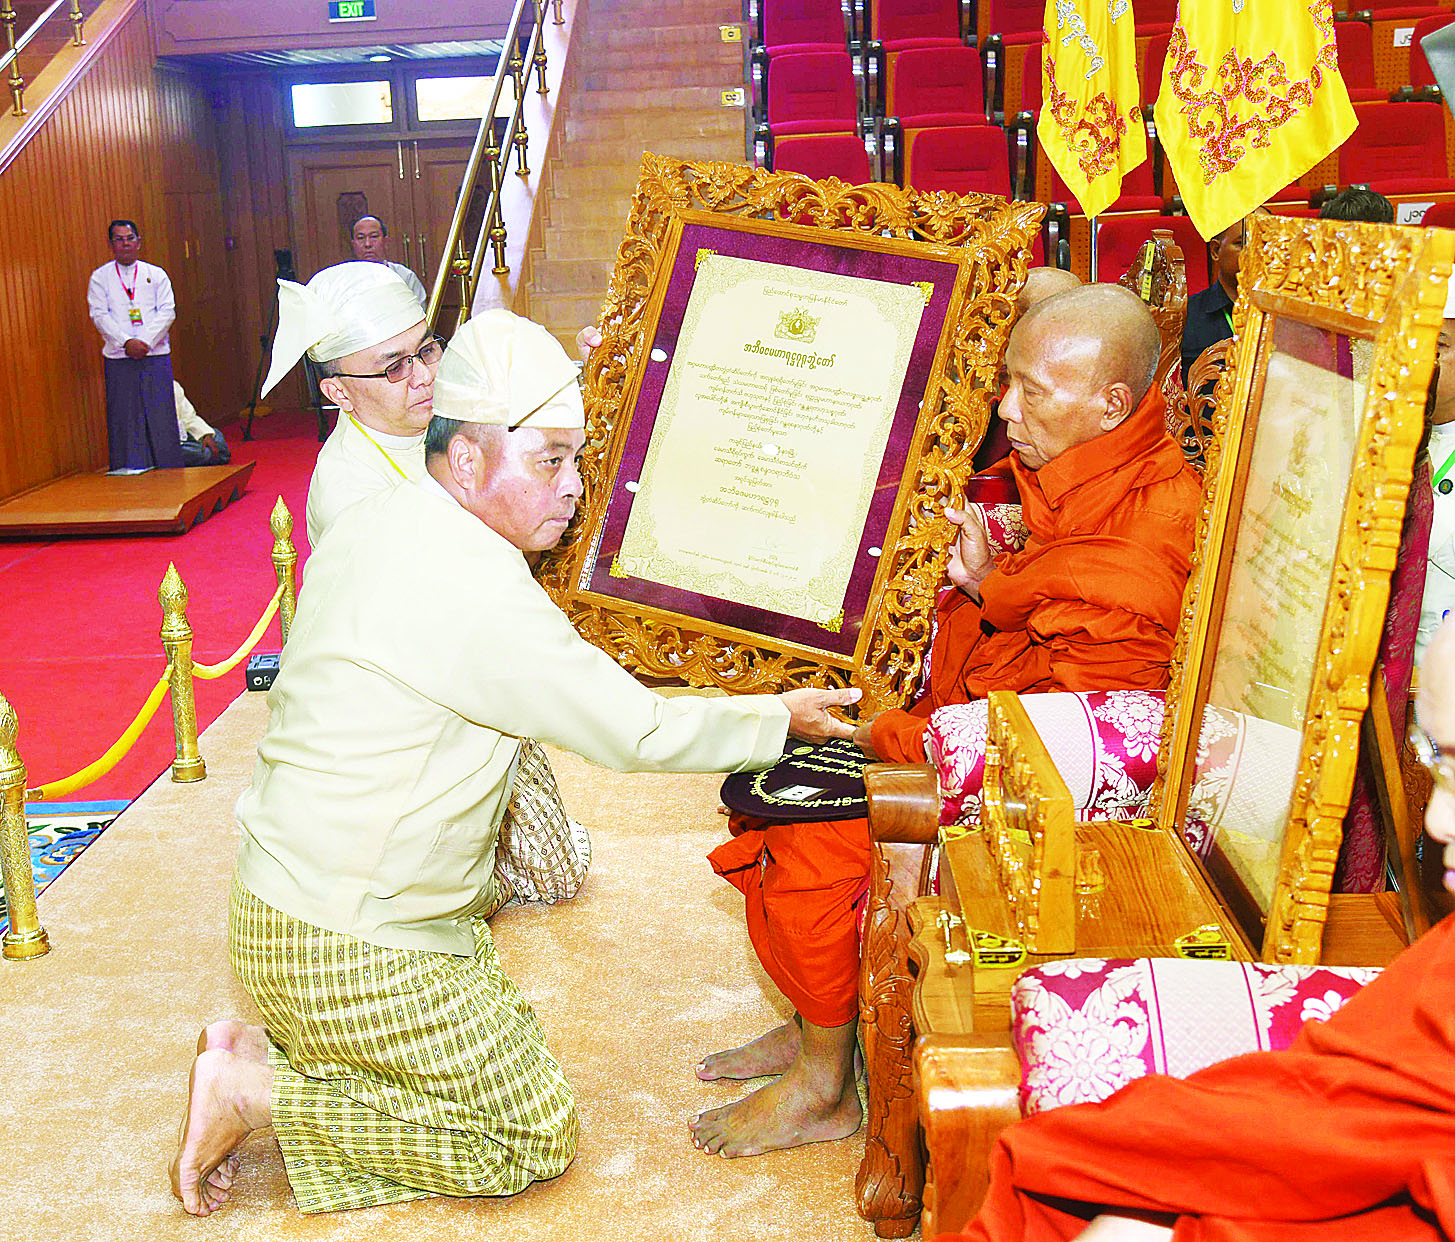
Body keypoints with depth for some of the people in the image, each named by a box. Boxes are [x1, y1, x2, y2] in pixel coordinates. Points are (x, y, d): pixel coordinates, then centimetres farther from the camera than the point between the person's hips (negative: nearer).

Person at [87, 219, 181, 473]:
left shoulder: (156, 274, 11)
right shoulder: (100, 277, 9)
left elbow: (167, 311, 1)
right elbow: (99, 315, 0)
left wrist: (146, 341, -12)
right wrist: (126, 342, -14)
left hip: (156, 355, 0)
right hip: (118, 357, 0)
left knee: (161, 412, -1)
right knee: (125, 415, -3)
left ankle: (169, 470, 4)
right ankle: (130, 468, 2)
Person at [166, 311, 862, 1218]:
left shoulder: (370, 525, 4)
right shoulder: (476, 592, -26)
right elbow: (638, 733, -20)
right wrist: (782, 717, -6)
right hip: (345, 948, -9)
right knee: (538, 1135, -1)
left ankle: (264, 1045, 14)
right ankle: (261, 1092, -2)